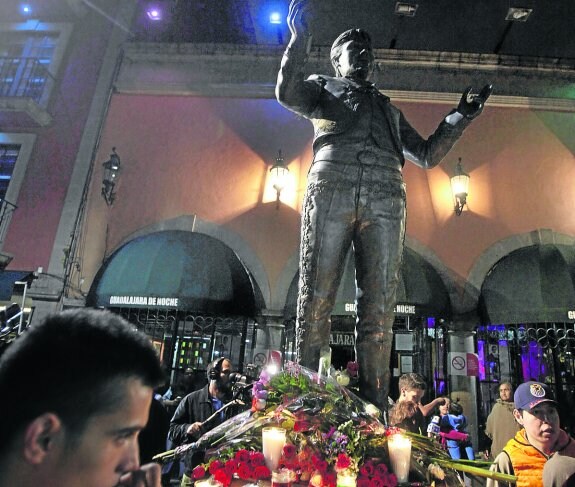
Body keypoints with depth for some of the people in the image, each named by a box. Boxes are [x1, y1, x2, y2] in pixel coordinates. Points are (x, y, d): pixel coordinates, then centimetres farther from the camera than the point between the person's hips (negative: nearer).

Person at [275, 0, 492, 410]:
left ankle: (374, 410, -6)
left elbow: (427, 155, 35)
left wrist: (460, 118, 29)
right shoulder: (323, 87, 30)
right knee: (316, 298, -12)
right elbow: (287, 92, 8)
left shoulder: (388, 108, 39)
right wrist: (300, 37, 3)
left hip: (386, 196, 3)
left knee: (379, 308, -8)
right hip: (332, 186, -3)